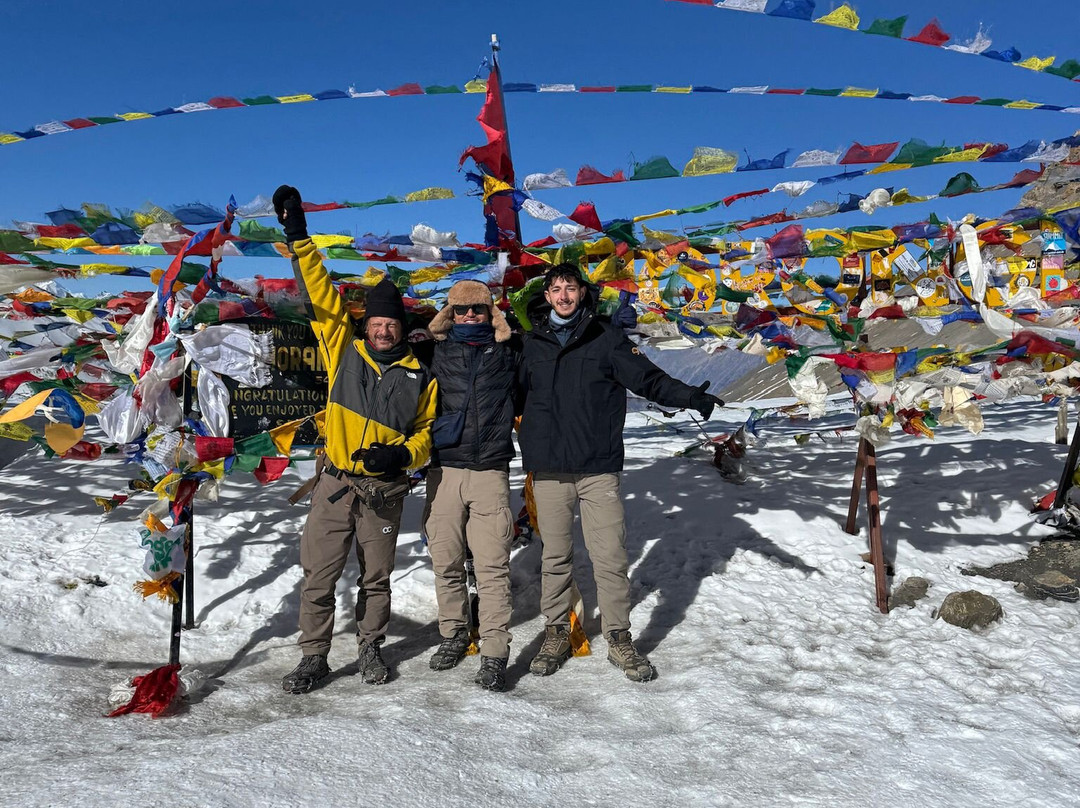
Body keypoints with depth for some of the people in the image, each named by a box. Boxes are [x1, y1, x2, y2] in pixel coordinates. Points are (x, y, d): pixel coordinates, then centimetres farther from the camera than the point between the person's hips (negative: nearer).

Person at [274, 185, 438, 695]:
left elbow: (427, 433, 8)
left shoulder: (420, 378, 3)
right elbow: (320, 295, -1)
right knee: (318, 576, 3)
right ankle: (314, 657, 20)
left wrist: (403, 454, -13)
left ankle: (370, 647, 33)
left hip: (385, 491, 0)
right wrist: (298, 237, -6)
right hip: (335, 484, 0)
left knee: (376, 577, 13)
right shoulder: (343, 351, 2)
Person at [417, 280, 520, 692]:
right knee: (446, 561, 9)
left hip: (490, 472, -1)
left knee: (492, 565, -5)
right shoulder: (435, 352, 9)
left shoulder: (508, 352, 8)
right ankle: (454, 634, 27)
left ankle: (494, 652, 3)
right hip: (444, 470, 2)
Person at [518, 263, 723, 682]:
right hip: (548, 468, 2)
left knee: (611, 556, 0)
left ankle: (619, 637, 15)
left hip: (598, 468, -1)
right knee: (555, 556, 10)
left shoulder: (606, 337, 3)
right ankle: (556, 632, 25)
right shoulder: (532, 343, 9)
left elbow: (648, 378, -3)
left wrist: (689, 396, -16)